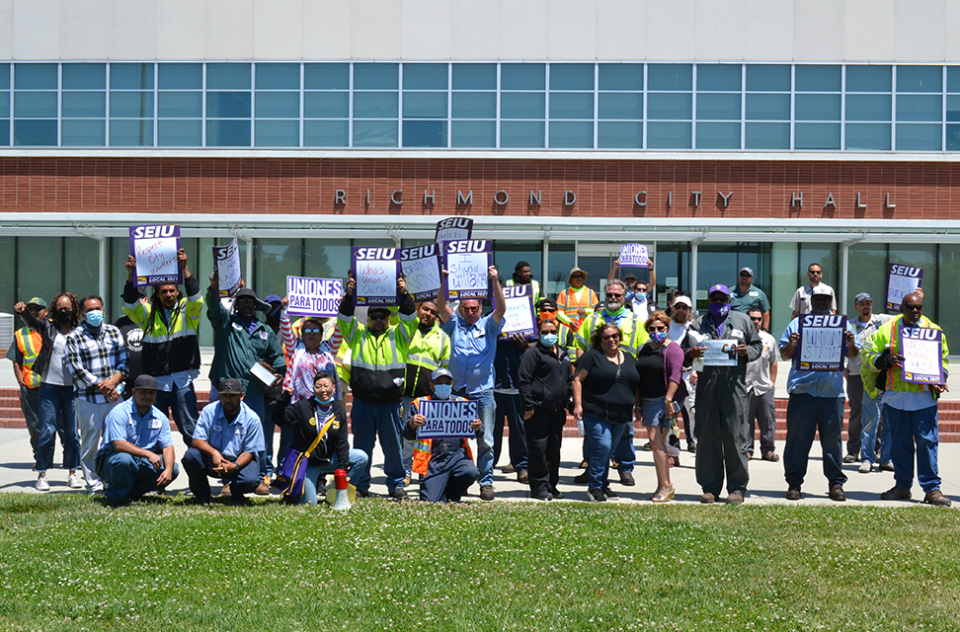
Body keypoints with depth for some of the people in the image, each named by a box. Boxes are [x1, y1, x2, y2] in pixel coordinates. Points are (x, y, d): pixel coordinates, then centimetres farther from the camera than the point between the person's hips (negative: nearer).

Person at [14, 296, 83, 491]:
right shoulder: (48, 327, 3)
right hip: (50, 386, -1)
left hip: (72, 387, 1)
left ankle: (72, 473, 15)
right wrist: (22, 312, -37)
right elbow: (32, 322, -15)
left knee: (72, 432, 6)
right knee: (47, 431, -2)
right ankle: (41, 474, 5)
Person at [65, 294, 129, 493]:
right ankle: (93, 483, 7)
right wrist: (102, 387, -11)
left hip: (114, 396, 3)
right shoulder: (74, 338, 0)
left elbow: (123, 361, 8)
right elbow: (77, 370, -7)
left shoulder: (113, 332, 11)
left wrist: (113, 381, -9)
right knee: (90, 443, -1)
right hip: (88, 400, -3)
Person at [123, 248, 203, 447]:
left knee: (190, 428, -4)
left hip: (182, 381, -2)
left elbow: (195, 298, -14)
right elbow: (130, 305, -7)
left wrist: (185, 269, -26)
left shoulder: (187, 310, 6)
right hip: (156, 381, 2)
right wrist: (131, 275, -22)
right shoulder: (149, 314, 10)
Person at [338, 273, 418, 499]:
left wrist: (404, 294, -15)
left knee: (392, 445, 4)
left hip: (390, 402, 0)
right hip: (362, 401, 1)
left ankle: (396, 484, 15)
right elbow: (344, 319, -1)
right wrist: (349, 295, -14)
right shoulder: (357, 334, 11)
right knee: (362, 444, 6)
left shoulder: (398, 335, 10)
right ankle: (360, 485, 15)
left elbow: (409, 319, -3)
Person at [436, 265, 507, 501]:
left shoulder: (488, 325, 8)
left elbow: (501, 308, -8)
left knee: (485, 440, -1)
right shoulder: (455, 325, 11)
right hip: (457, 391, 1)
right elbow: (441, 306, -2)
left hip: (483, 392, -1)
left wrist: (495, 281, -18)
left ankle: (486, 481, 5)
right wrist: (445, 283, -16)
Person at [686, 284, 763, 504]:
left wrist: (746, 351, -6)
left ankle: (737, 488, 5)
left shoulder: (742, 321, 16)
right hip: (706, 385, 1)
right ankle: (710, 487, 10)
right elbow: (683, 352, 13)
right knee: (707, 436, 1)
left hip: (734, 385, -1)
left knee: (736, 436, -2)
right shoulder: (698, 325, 15)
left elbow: (757, 345, 16)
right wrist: (691, 353, -10)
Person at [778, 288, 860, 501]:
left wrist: (851, 344, -10)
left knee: (832, 438, 4)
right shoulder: (798, 323, 11)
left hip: (832, 390, 1)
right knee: (798, 438, 1)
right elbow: (784, 355, 9)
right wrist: (790, 345, -12)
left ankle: (836, 483, 11)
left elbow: (853, 355, 12)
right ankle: (794, 483, 8)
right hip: (802, 388, -1)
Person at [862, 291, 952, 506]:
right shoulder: (887, 329, 5)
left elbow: (942, 359, 14)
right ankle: (902, 486, 19)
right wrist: (886, 360, -13)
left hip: (924, 396, -1)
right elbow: (868, 355, 6)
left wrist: (939, 381, -4)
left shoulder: (933, 330, 7)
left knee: (927, 441, -5)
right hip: (896, 396, 1)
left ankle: (932, 488, 1)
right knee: (900, 443, 8)